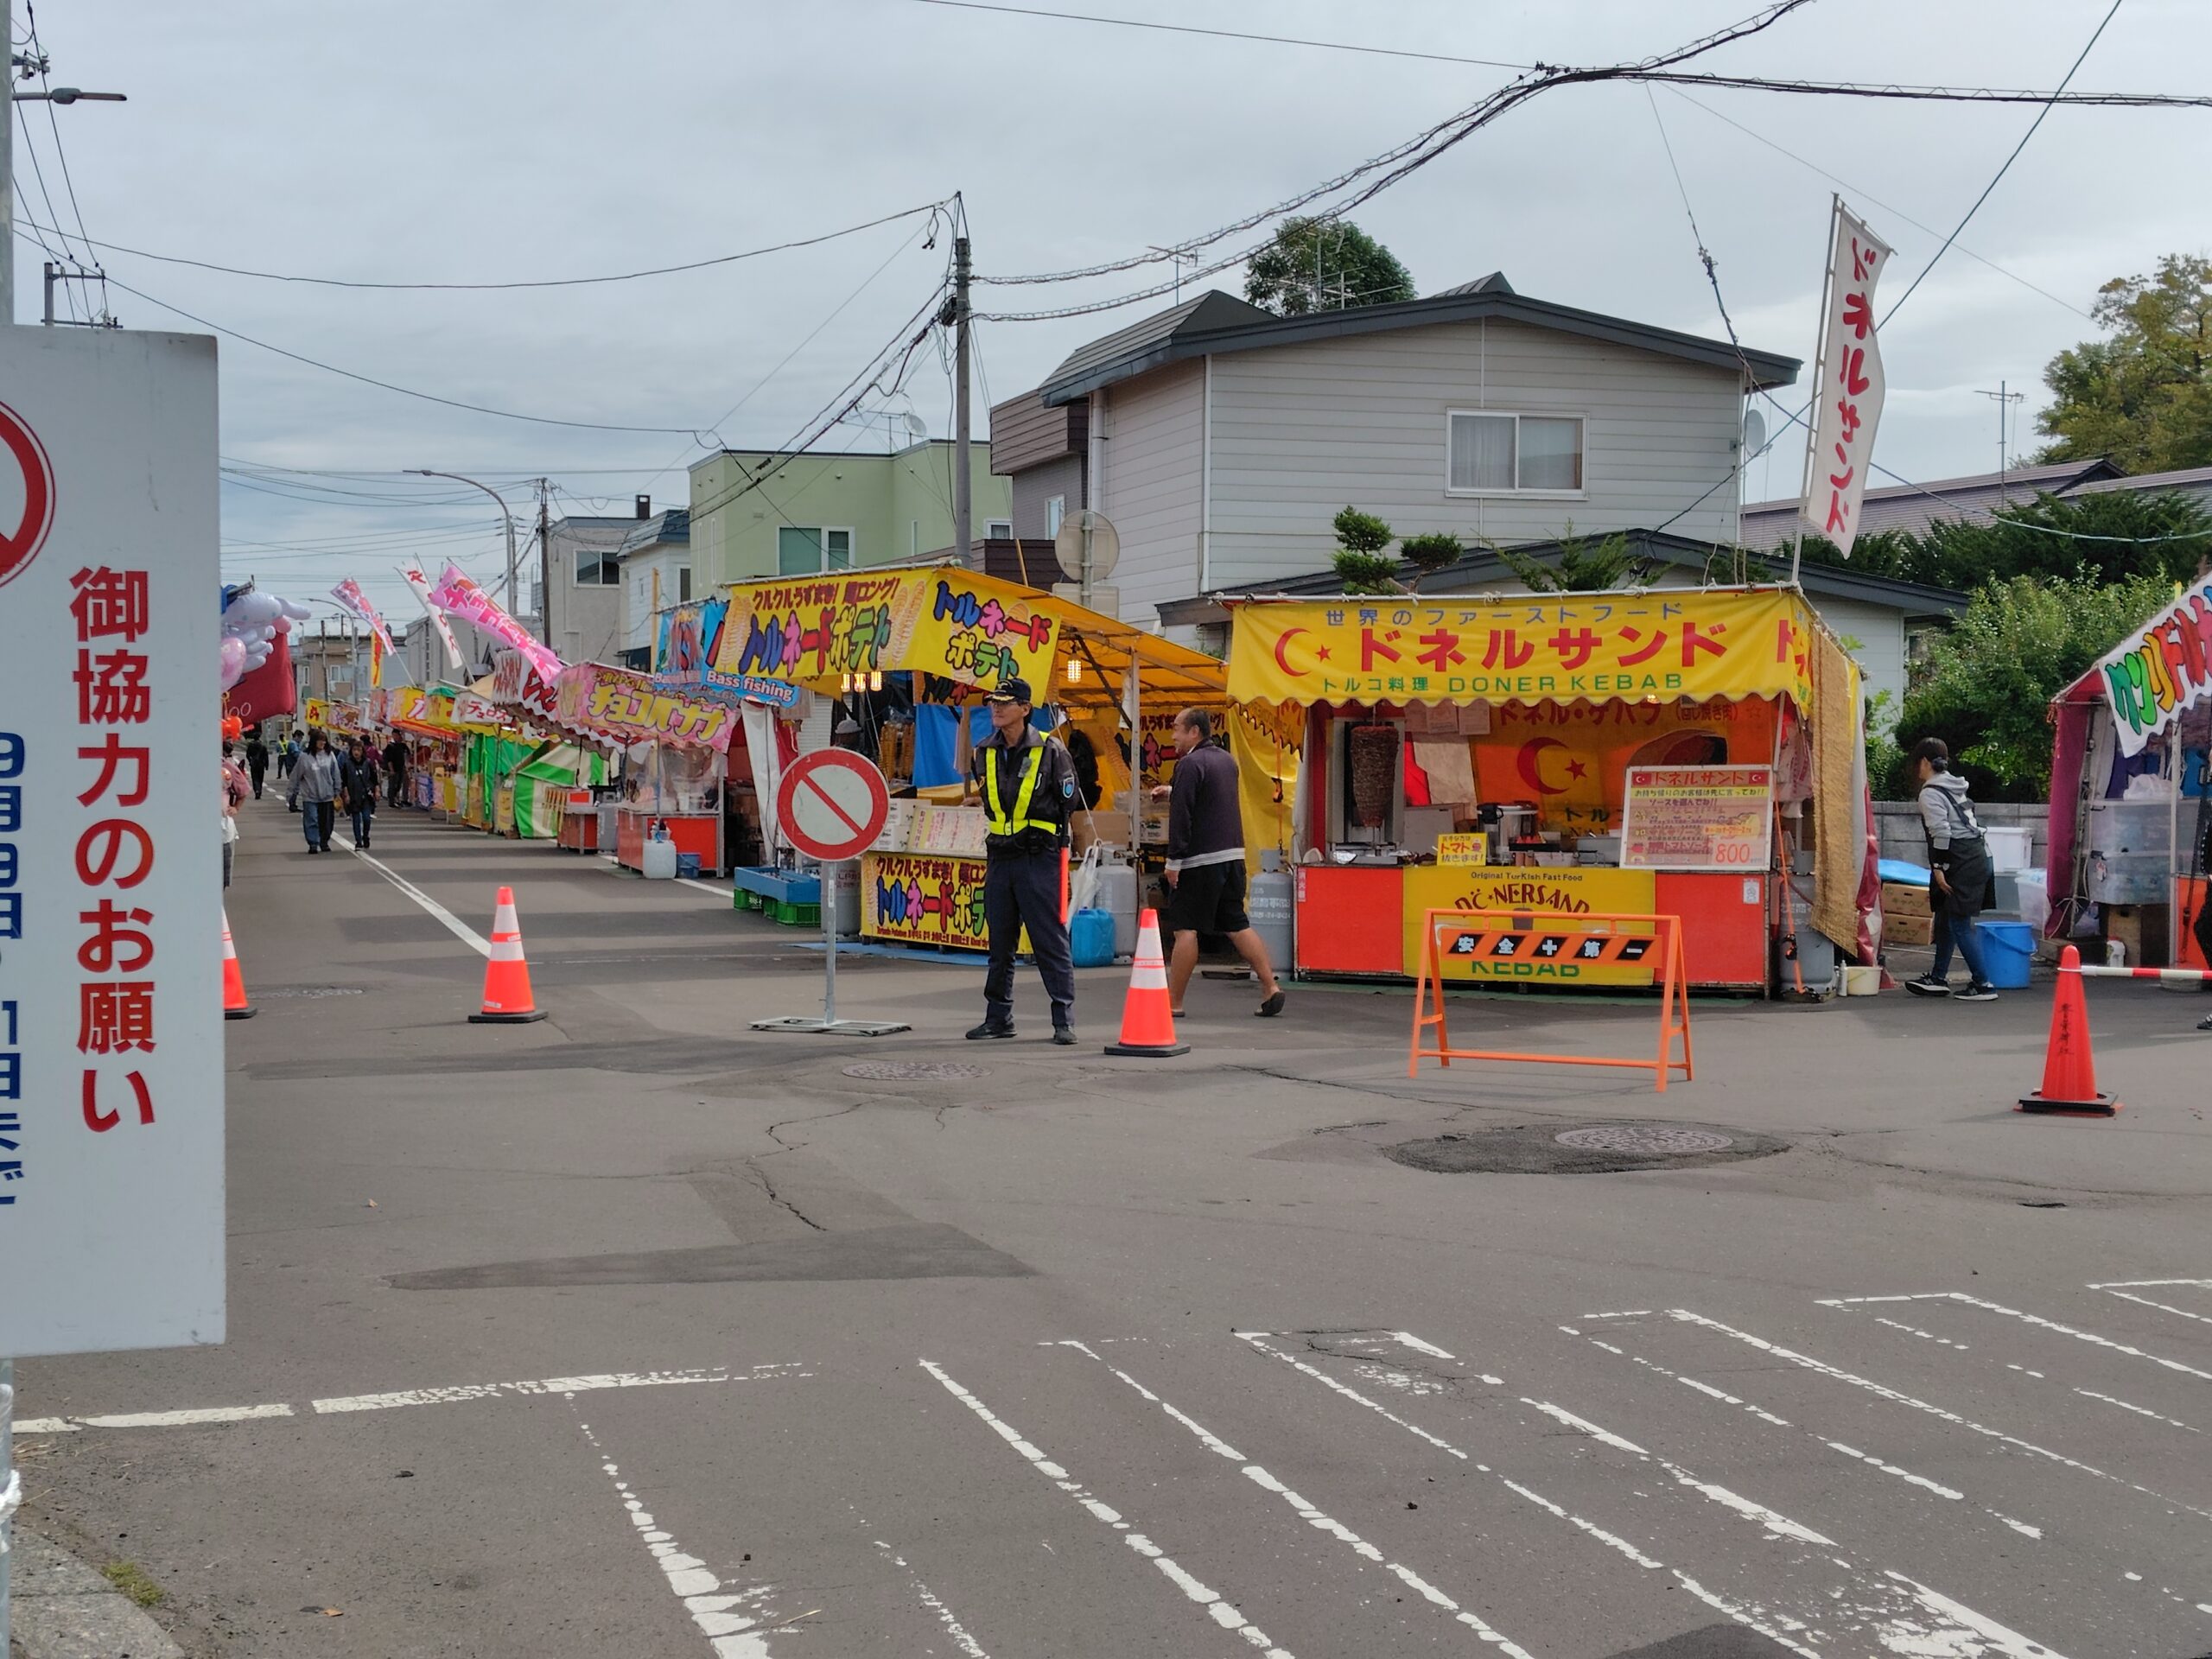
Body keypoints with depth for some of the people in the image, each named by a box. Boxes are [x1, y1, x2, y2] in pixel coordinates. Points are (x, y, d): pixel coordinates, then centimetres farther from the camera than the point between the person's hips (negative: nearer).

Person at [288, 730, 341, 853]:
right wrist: (293, 794, -1)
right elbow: (296, 776, -2)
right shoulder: (305, 756, -7)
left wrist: (337, 793, 5)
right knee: (311, 821, -5)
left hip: (327, 796, 3)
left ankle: (324, 843, 24)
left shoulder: (330, 755, 1)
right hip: (310, 796, -3)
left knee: (326, 822, 9)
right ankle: (313, 844, -1)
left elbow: (335, 775, 6)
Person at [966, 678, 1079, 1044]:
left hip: (1039, 859, -6)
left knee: (1051, 941, -5)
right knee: (1000, 942, 11)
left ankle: (1064, 1020, -2)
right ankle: (998, 1017, 18)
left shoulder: (1050, 750, -7)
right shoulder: (985, 752, 9)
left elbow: (1068, 801, -1)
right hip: (999, 858, 6)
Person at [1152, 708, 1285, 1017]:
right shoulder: (1226, 760, 15)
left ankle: (1173, 1003, 0)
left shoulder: (1190, 764, -12)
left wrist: (1173, 861, -16)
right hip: (1232, 855, 8)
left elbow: (1181, 816, -18)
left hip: (1199, 860, -8)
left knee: (1186, 930, -3)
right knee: (1237, 925, 11)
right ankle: (1271, 987, 3)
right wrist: (1172, 792, 32)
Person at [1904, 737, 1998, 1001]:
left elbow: (1942, 833, -19)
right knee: (1945, 920, 18)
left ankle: (1983, 985, -6)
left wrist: (1938, 867, -15)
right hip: (1976, 856, 10)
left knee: (1959, 925, -7)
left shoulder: (1930, 793, -10)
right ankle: (1938, 979, 26)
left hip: (1961, 863, -10)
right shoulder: (1953, 787, 18)